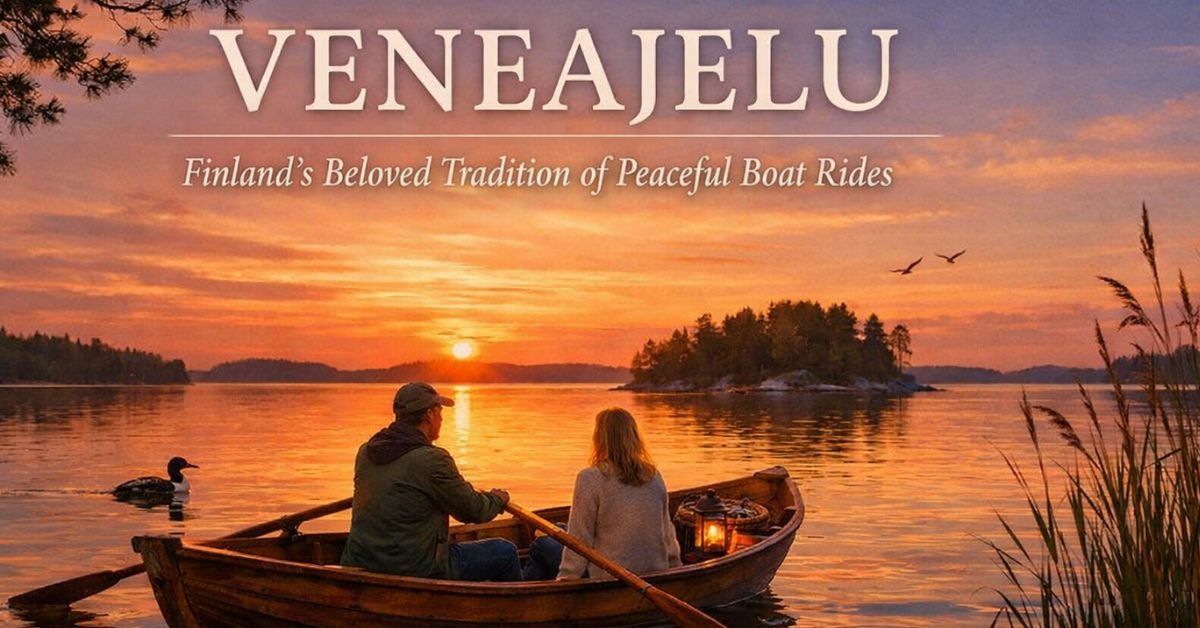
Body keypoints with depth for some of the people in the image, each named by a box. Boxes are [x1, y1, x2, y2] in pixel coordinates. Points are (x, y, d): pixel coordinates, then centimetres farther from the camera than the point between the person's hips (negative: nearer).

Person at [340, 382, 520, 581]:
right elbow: (474, 511, -8)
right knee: (505, 552, 6)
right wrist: (497, 498, 15)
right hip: (412, 570, -8)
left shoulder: (365, 452, 5)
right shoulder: (432, 459, -17)